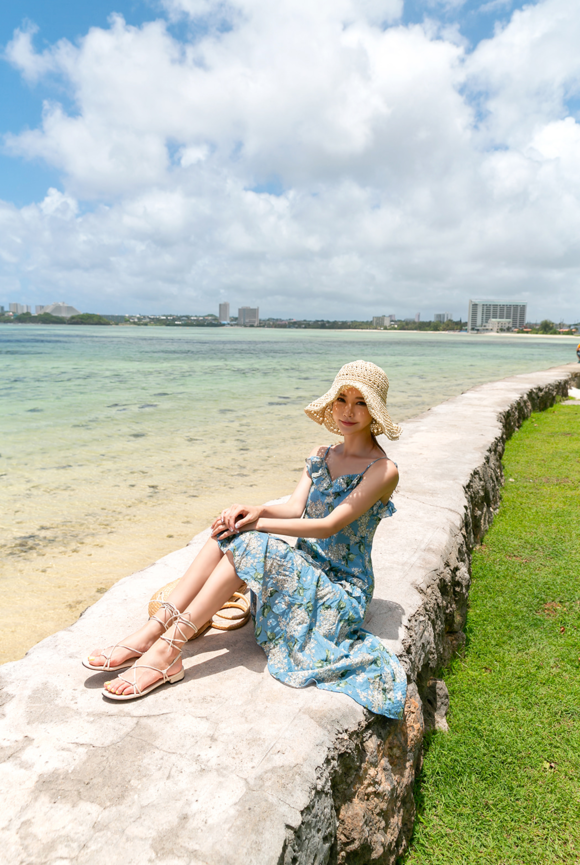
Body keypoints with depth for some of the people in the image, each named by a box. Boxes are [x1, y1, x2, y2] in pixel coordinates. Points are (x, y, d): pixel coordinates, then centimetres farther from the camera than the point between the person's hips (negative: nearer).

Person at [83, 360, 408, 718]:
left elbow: (330, 525, -20)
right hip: (302, 568, 6)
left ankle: (167, 650, -31)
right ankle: (156, 628, -26)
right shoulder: (320, 457, 11)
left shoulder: (383, 470, -11)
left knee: (247, 543, -30)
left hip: (340, 590, -6)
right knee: (229, 530, -21)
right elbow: (294, 508, -1)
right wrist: (257, 511, -23)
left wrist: (257, 523, -22)